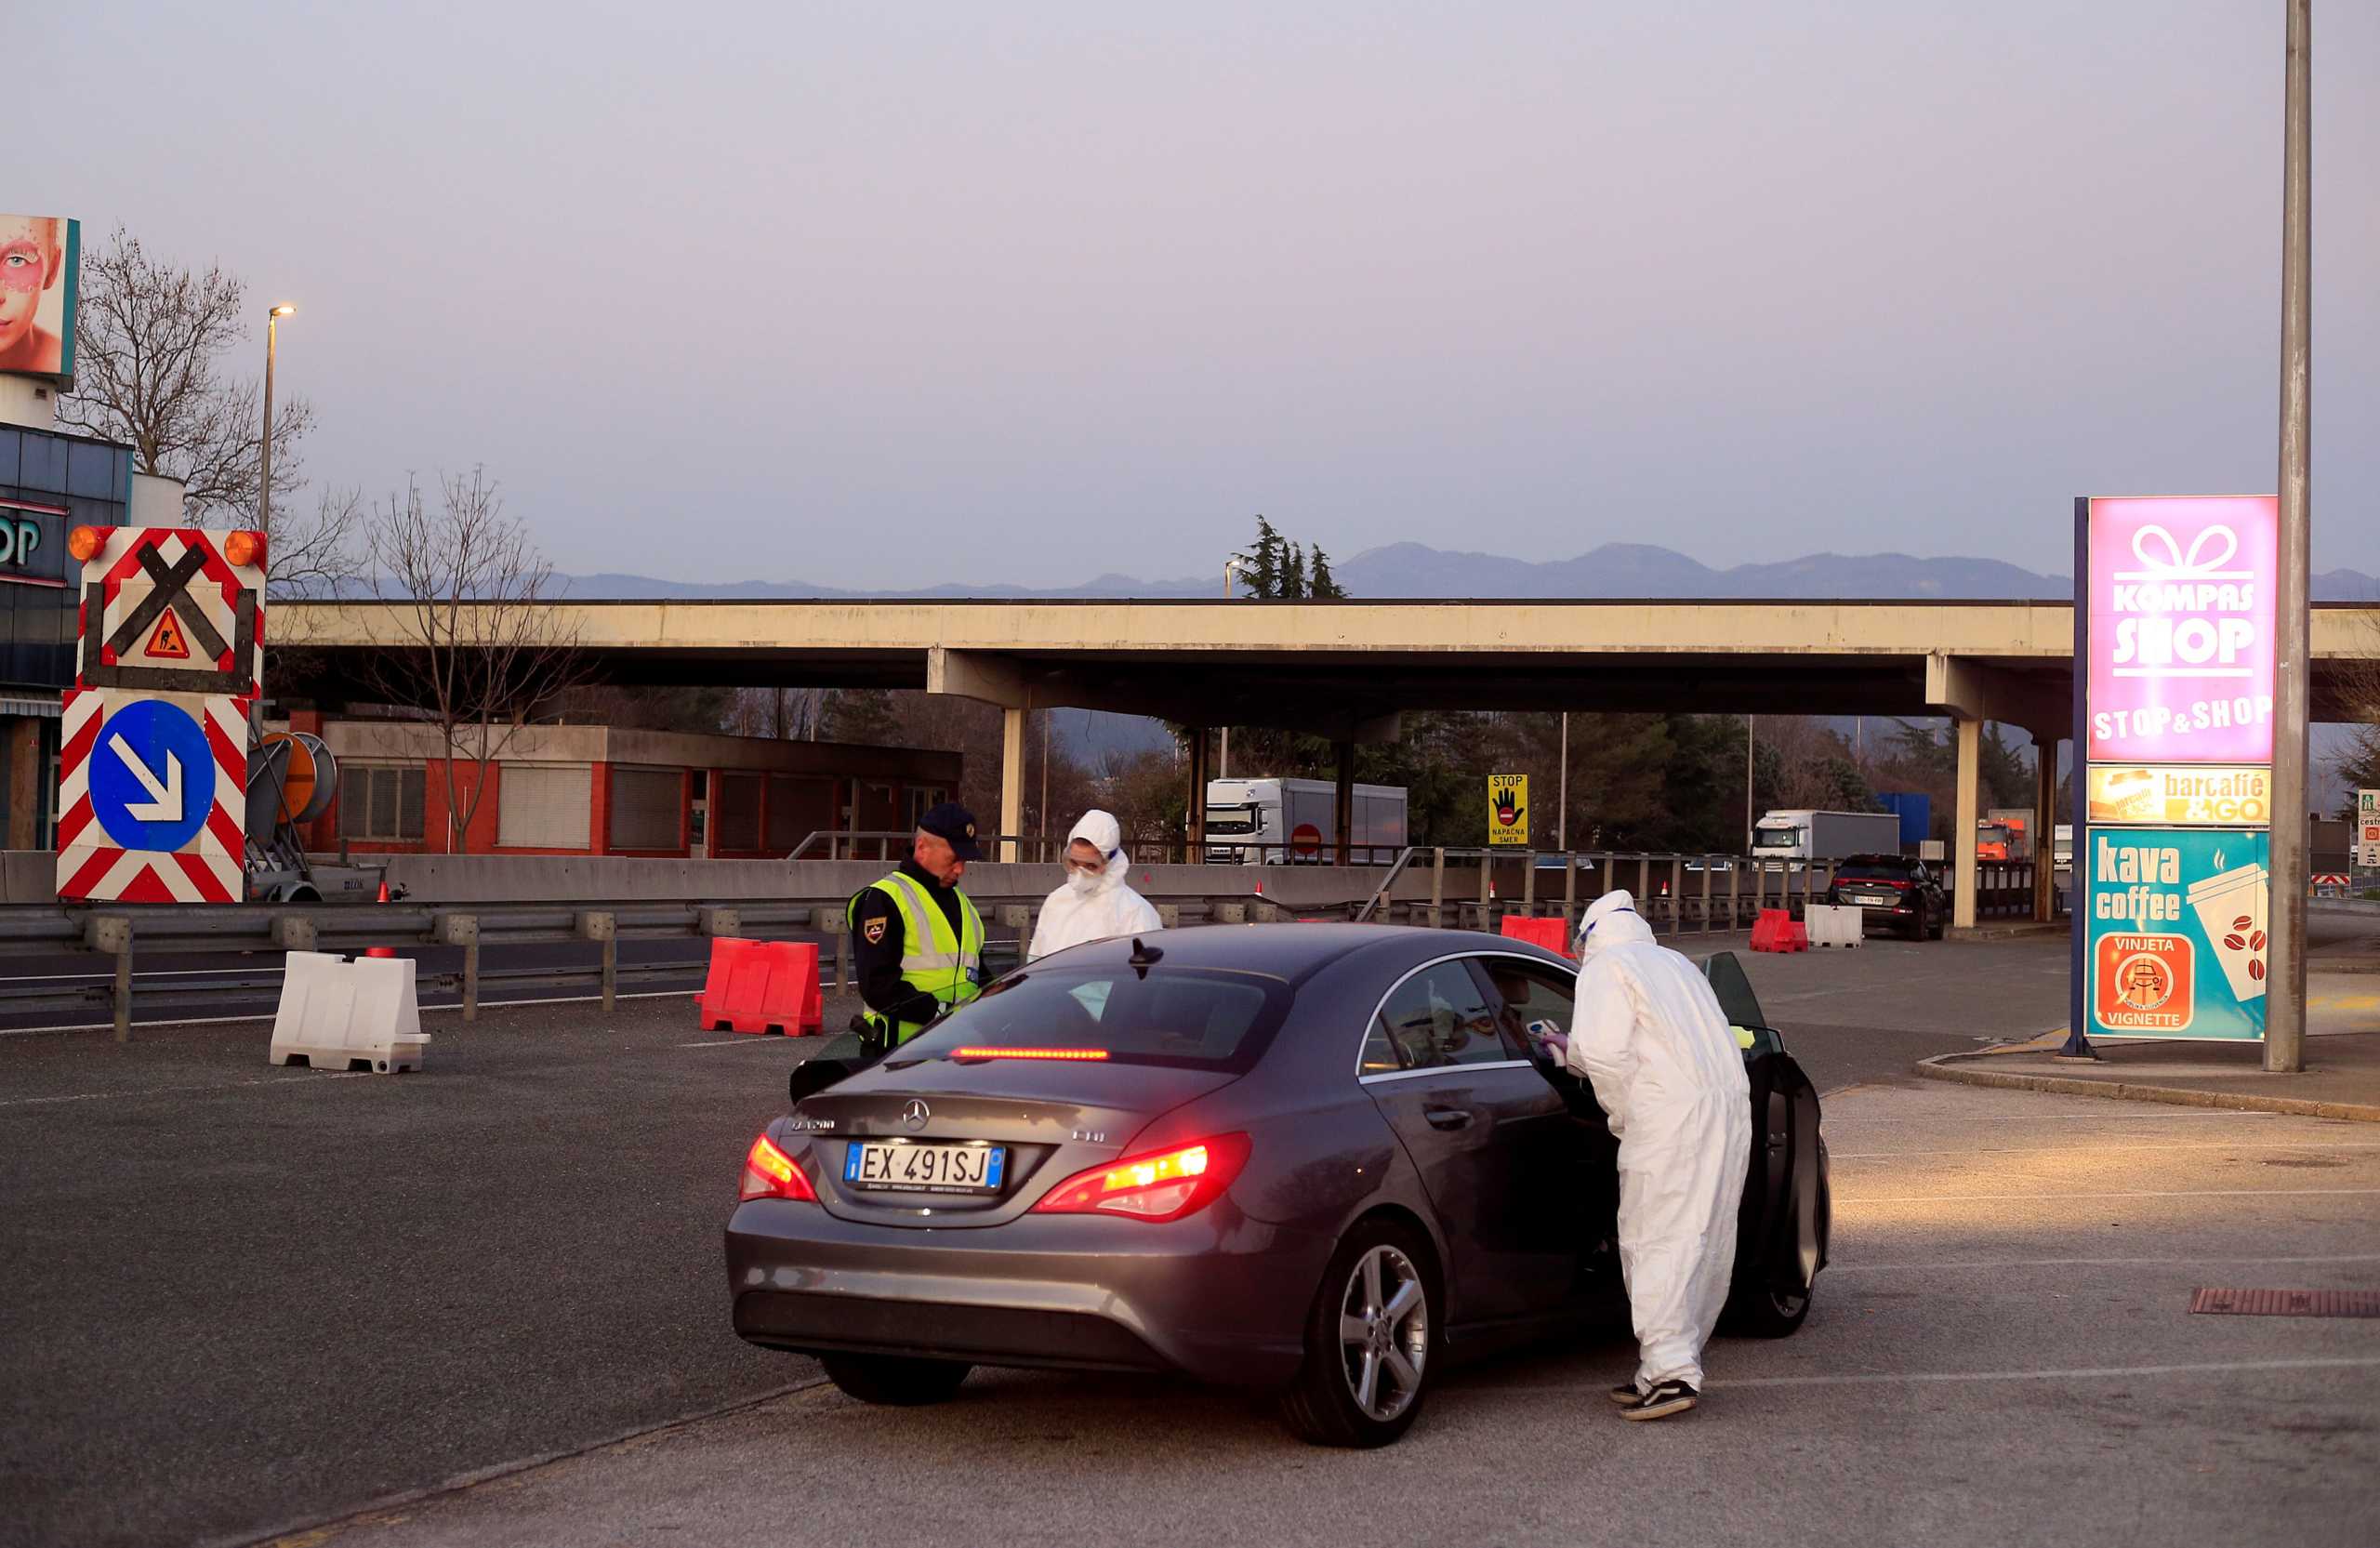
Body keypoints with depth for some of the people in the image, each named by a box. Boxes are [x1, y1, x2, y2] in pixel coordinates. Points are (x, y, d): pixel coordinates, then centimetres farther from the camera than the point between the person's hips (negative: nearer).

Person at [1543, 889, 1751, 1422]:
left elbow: (1606, 1052, -12)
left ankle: (1669, 1369, -16)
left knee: (1656, 1240, -8)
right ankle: (1676, 1362, 16)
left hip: (1671, 1116, -8)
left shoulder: (1606, 968, 2)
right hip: (1732, 1104, 8)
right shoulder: (1677, 965, 28)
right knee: (1706, 1243, 10)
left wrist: (1622, 1116, 0)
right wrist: (1572, 1052, 40)